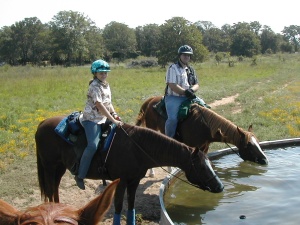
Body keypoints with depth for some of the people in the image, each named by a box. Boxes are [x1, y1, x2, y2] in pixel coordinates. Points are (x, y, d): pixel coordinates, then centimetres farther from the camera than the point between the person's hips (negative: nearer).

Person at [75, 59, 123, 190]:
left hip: (103, 119, 10)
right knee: (93, 145, -26)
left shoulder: (106, 85, 13)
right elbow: (100, 105, -22)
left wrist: (114, 114, 0)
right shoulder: (95, 86, -14)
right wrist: (113, 120, -25)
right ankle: (80, 176, -16)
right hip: (91, 119, -10)